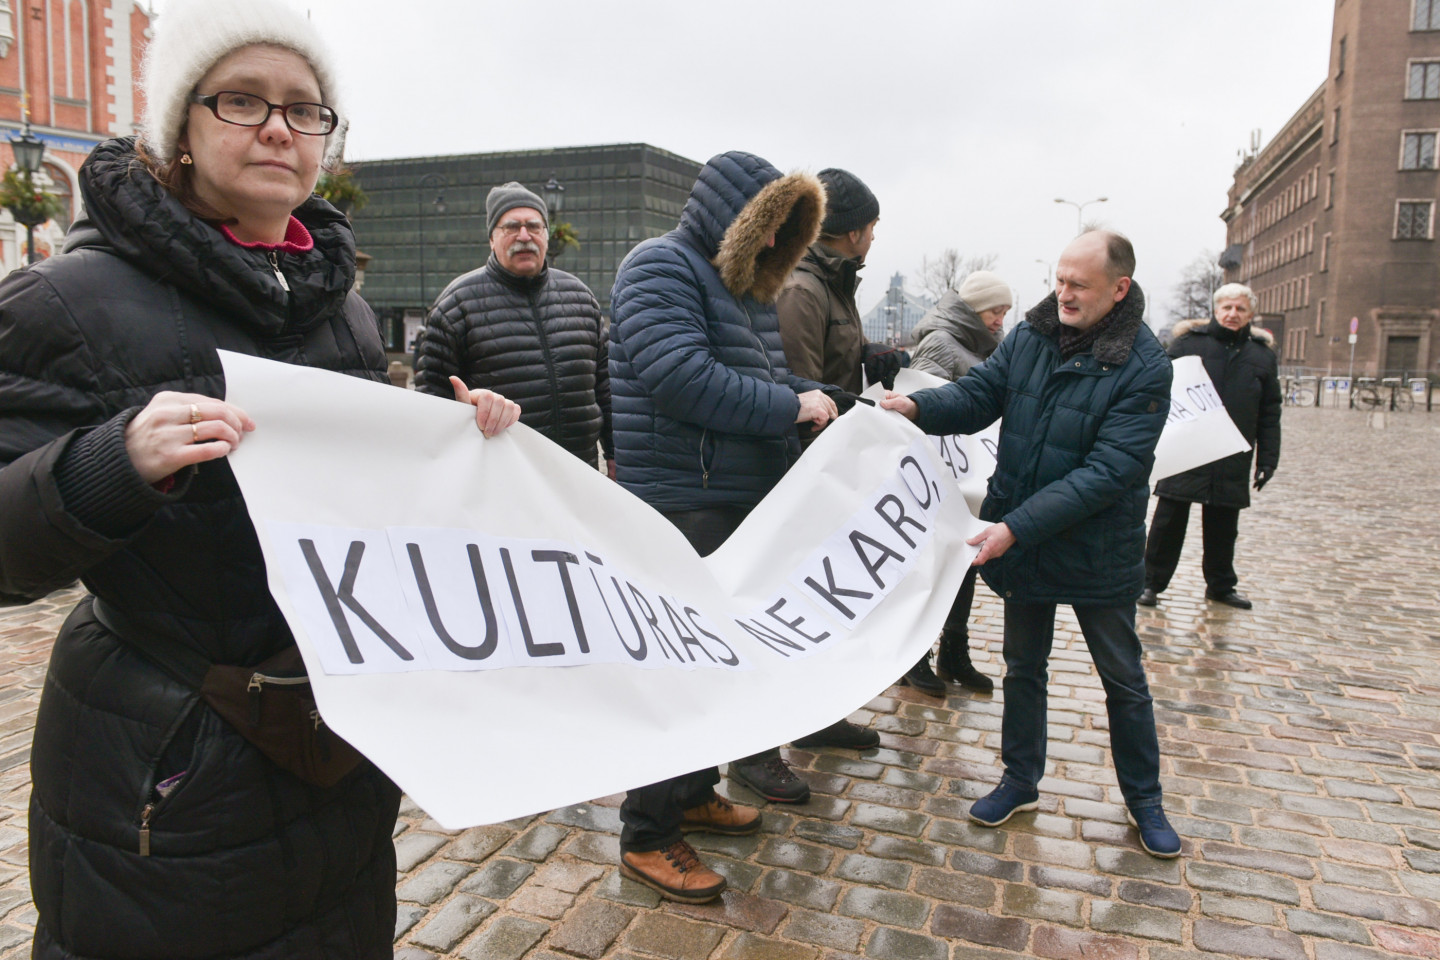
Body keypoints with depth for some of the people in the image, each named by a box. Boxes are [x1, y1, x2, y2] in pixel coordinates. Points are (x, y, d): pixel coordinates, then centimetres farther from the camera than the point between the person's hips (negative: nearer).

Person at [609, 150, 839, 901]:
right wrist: (790, 407, -17)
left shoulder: (741, 285, 18)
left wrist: (823, 401, 5)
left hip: (743, 499, 10)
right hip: (683, 503, -10)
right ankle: (646, 838, 11)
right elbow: (685, 379, -25)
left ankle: (693, 792, 36)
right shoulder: (660, 269, -11)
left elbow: (767, 374, 24)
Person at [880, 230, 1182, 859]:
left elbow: (1108, 472, -25)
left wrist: (1017, 525, -31)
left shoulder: (1144, 368, -19)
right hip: (1021, 543, 4)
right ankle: (1020, 782, 36)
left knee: (1124, 681, 14)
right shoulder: (1029, 336, -4)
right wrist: (919, 407, -25)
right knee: (1023, 667, 18)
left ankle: (1144, 800, 35)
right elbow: (979, 394, -3)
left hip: (1099, 552, -4)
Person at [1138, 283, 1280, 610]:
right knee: (1168, 521, 2)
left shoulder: (1262, 354, 8)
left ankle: (1221, 585, 29)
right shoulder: (1189, 342, 0)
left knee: (1223, 527, 13)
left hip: (1232, 462, 3)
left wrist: (1267, 459, 4)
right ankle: (1152, 582, 13)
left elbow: (1270, 414, 9)